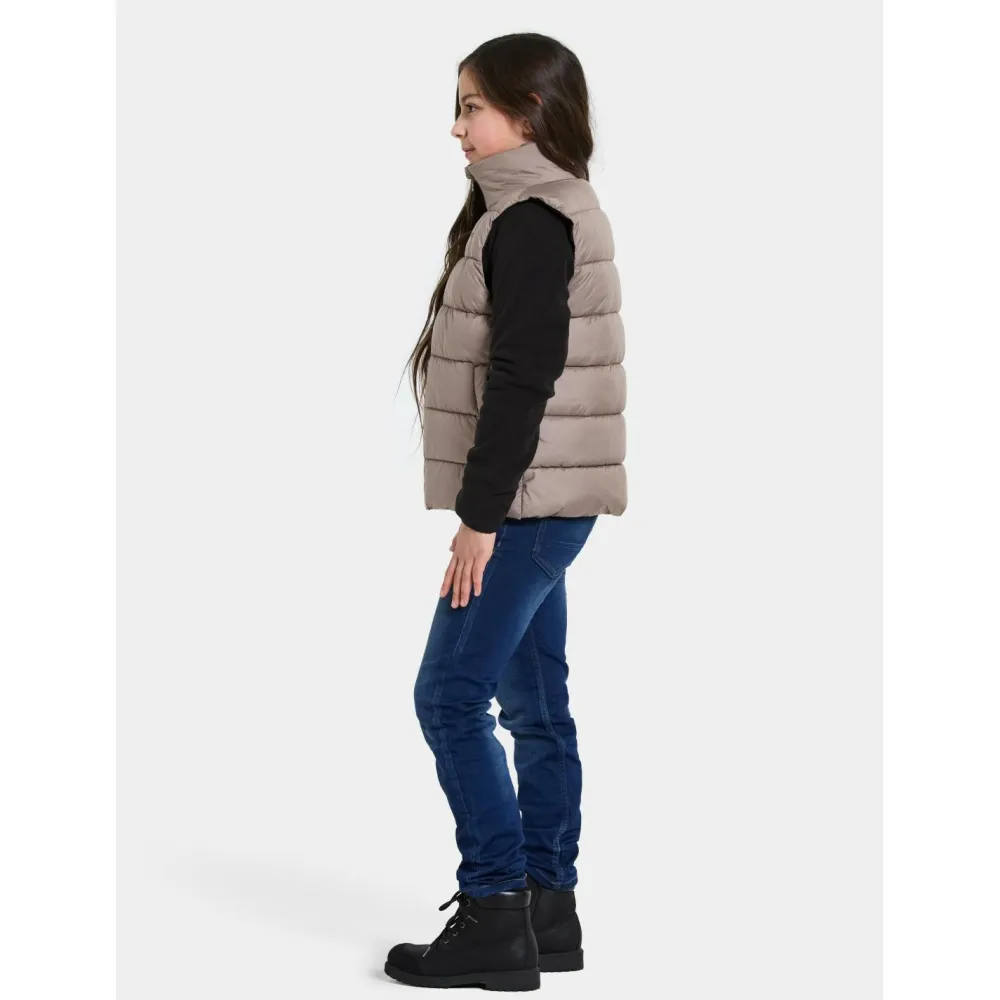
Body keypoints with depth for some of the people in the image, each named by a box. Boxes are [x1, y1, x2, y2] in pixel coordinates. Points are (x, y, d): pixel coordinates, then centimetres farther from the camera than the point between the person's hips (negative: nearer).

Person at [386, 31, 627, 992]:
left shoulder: (528, 222, -15)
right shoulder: (547, 212, 16)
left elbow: (522, 379, -21)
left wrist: (480, 514, -20)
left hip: (528, 502, -10)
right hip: (541, 505, 10)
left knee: (449, 697, -6)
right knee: (534, 705, 12)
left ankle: (495, 918, -1)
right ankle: (548, 911, 18)